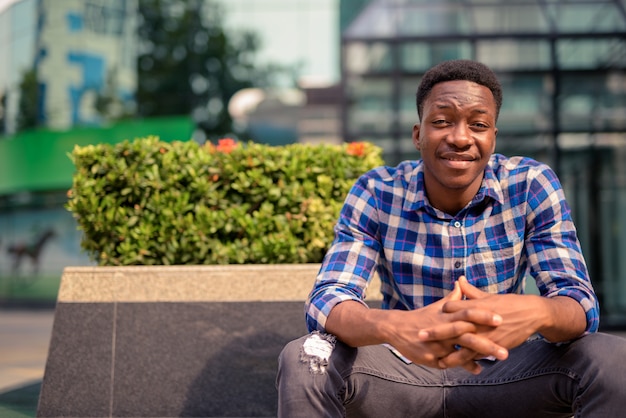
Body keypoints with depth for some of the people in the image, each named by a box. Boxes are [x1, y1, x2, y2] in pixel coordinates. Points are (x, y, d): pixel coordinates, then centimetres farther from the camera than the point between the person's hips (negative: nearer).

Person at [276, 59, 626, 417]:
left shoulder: (532, 186, -10)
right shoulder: (376, 194, -11)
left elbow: (580, 304, -16)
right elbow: (326, 301, -21)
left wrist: (536, 313, -44)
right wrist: (392, 326, -46)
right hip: (404, 372, -1)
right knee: (303, 361, -30)